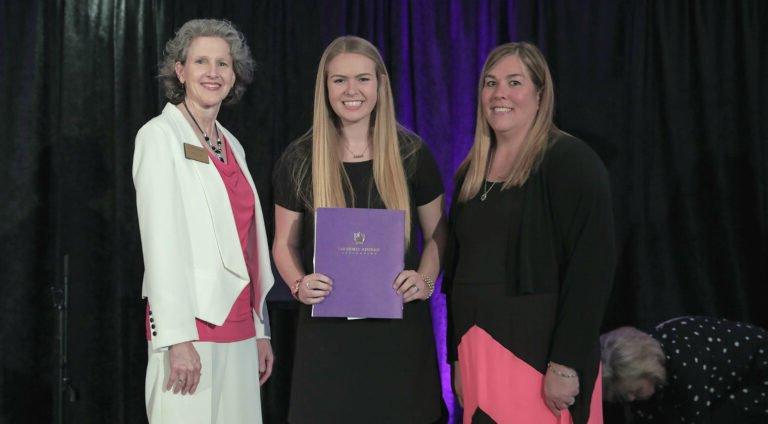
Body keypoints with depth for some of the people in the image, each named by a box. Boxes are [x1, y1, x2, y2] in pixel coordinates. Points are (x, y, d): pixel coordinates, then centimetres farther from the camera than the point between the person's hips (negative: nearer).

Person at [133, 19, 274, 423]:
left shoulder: (232, 146, 16)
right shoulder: (160, 135, -5)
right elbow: (161, 241, -12)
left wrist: (260, 330, 15)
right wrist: (176, 337, -18)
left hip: (238, 327, 7)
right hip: (191, 326, -6)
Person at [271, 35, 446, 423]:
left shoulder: (411, 153, 1)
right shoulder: (299, 159, 1)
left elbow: (437, 234, 9)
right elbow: (284, 244, 8)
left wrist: (425, 280, -10)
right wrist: (299, 284, -11)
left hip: (400, 323, 0)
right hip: (327, 326, 0)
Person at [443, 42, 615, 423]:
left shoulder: (570, 161, -8)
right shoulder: (472, 172, 12)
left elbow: (590, 267, -15)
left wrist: (567, 364, -20)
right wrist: (458, 358, 13)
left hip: (540, 351, -6)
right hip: (477, 352, 6)